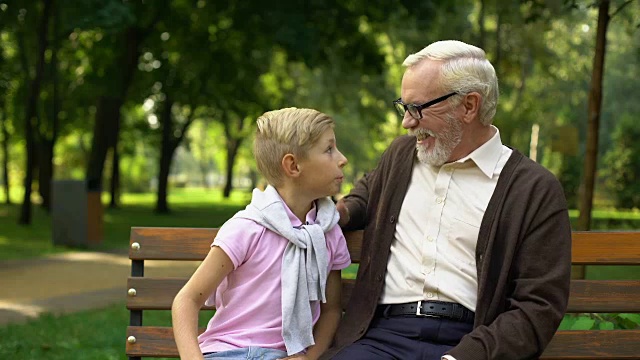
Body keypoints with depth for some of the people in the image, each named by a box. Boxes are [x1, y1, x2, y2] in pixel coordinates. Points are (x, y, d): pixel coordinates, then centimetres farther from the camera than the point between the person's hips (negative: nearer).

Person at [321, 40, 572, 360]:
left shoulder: (537, 190, 0)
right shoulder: (401, 153, 16)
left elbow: (539, 307, -4)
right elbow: (368, 193, 39)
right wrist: (342, 211, 15)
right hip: (382, 334, 4)